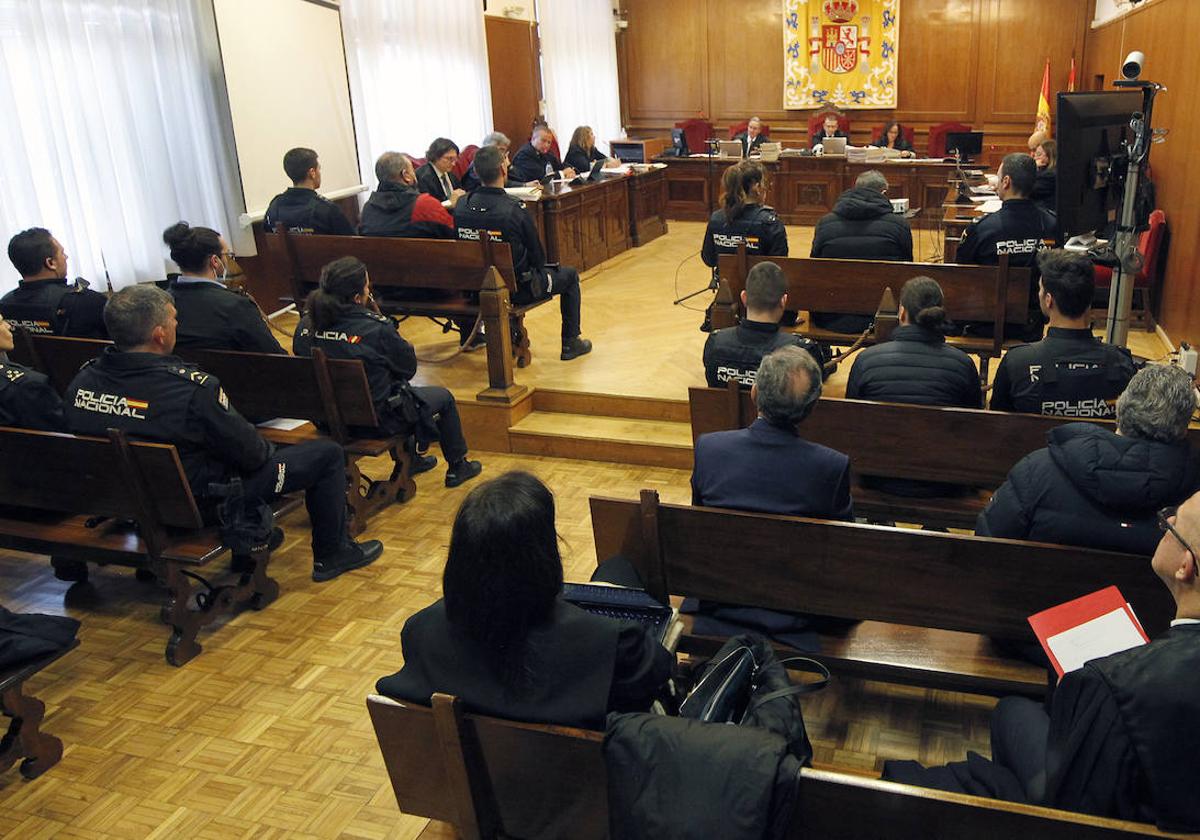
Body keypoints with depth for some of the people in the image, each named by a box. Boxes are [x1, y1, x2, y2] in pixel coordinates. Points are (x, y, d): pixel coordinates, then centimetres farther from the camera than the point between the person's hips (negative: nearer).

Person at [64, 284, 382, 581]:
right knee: (328, 454, 3)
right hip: (200, 501, -8)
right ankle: (331, 555, 18)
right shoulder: (192, 389, -32)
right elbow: (251, 453, -20)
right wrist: (267, 449, 3)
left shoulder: (82, 380, -10)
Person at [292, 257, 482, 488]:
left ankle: (410, 460, 48)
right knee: (444, 397, 19)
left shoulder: (304, 327, -10)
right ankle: (457, 467, 33)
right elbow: (408, 368, -14)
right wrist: (395, 335, 4)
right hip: (378, 419, -7)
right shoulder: (375, 329, -27)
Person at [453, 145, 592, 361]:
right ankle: (570, 343, 24)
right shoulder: (515, 210, -24)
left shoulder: (461, 207, -10)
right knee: (570, 275, 19)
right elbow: (537, 256, -11)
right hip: (519, 289, -6)